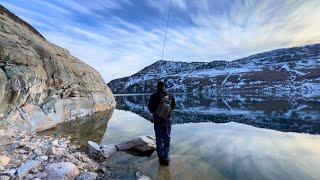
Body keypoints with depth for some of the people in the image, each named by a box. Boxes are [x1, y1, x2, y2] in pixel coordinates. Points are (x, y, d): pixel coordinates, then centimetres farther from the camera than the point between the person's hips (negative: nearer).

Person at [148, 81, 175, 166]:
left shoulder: (155, 96, -14)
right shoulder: (170, 96, -7)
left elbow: (150, 108, -4)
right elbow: (173, 106, 9)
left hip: (158, 121, -2)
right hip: (167, 121, 2)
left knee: (159, 140, 13)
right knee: (167, 139, 15)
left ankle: (161, 157, 21)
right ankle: (166, 158, 17)